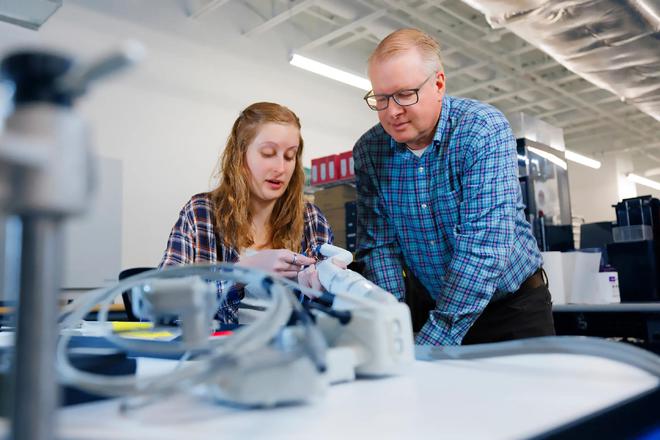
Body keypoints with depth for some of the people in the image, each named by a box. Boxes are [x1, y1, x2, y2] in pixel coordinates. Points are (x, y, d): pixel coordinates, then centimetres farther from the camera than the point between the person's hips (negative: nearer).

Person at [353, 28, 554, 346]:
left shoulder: (485, 130, -21)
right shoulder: (368, 151, -7)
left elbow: (482, 247, -29)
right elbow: (378, 244, -8)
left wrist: (429, 345, -32)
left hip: (512, 305, -2)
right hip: (431, 303, 3)